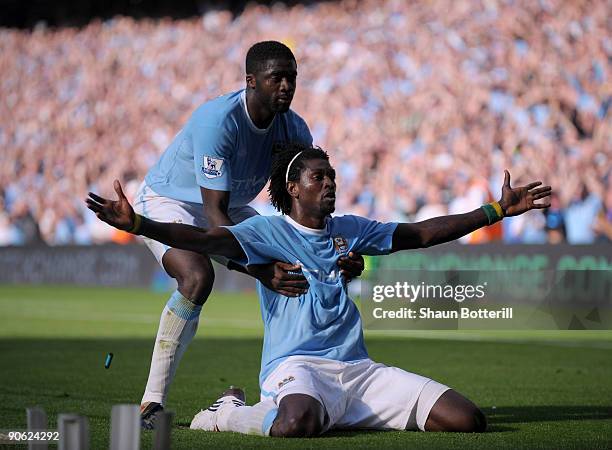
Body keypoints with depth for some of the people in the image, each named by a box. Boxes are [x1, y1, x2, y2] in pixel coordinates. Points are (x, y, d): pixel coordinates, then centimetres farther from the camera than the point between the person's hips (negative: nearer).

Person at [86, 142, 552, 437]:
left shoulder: (349, 230, 20)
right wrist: (137, 224, -30)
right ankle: (229, 414, -5)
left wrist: (496, 210, 26)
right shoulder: (267, 231, 2)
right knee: (297, 424, -44)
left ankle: (347, 414, 12)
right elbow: (206, 239, -13)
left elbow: (421, 234, 26)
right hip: (297, 366, -6)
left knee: (467, 420, -9)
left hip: (358, 370, 6)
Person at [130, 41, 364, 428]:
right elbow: (214, 213, -36)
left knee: (301, 272, -5)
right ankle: (152, 403, -28)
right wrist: (260, 270, -48)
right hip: (168, 201, -7)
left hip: (232, 211, 8)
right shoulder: (218, 120, -33)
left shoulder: (294, 130, -12)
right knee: (198, 277, -35)